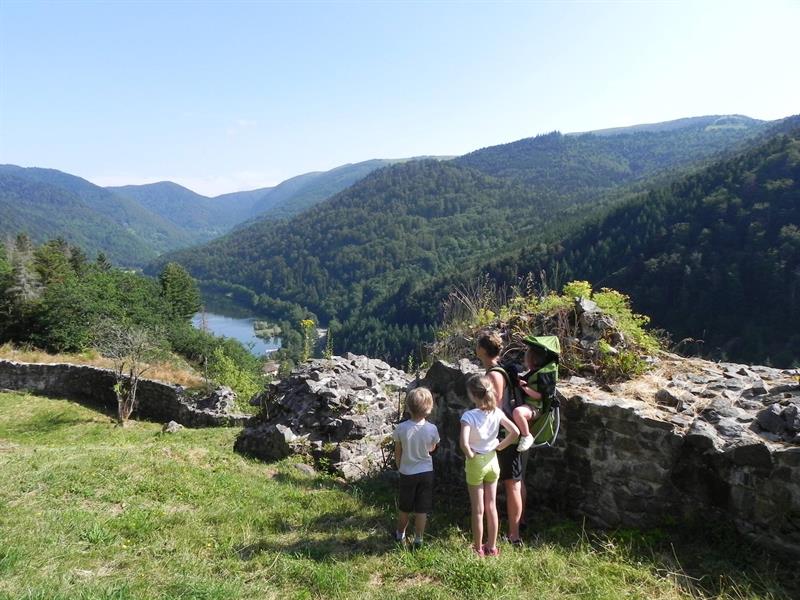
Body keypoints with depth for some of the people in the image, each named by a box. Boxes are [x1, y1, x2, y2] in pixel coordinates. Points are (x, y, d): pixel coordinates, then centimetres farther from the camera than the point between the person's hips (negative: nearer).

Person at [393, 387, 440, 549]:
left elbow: (397, 453, -6)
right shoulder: (432, 429, -17)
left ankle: (400, 534, 37)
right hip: (426, 473, 0)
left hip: (407, 473, 0)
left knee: (404, 508, 19)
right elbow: (431, 449, 2)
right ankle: (418, 539, 22)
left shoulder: (401, 428, -19)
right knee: (422, 509, 12)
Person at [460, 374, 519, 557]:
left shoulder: (469, 416, -23)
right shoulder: (497, 413, -8)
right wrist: (499, 447, 1)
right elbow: (515, 432, -9)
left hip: (476, 463, -4)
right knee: (491, 506, 17)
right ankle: (492, 547, 29)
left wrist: (470, 455, -15)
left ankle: (478, 549, 22)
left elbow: (464, 442, -34)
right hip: (492, 461, 4)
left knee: (478, 510, 9)